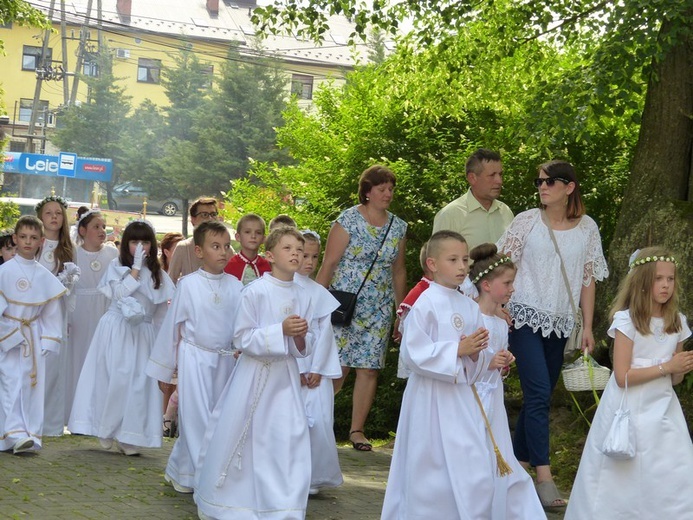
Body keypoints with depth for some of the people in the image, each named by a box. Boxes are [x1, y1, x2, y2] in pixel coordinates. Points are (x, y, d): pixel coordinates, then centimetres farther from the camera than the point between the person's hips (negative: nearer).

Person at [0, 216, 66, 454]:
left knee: (33, 385, 4)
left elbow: (52, 310, 9)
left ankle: (31, 433, 9)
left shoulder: (45, 275, 4)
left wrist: (49, 339, 6)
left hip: (33, 336, 3)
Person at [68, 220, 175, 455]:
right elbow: (120, 293, -15)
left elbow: (162, 308, 11)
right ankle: (106, 430, 8)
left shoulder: (157, 273, 8)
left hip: (144, 332, 3)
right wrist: (136, 267, -15)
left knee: (140, 382, -2)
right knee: (114, 380, -5)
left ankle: (129, 437, 4)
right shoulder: (116, 266, 0)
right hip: (117, 330, -3)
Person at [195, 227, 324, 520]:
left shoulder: (302, 297, 3)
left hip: (286, 377, 4)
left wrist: (301, 337, -14)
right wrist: (281, 330, -22)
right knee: (237, 438, 6)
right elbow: (242, 339, -12)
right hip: (254, 373, -4)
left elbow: (305, 348, 9)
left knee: (289, 440, -4)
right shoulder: (255, 291, -11)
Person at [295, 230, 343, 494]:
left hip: (316, 370, 3)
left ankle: (314, 477, 7)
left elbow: (325, 333, 5)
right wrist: (297, 369, -9)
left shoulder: (320, 293, 9)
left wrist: (317, 369, -4)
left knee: (320, 421, -3)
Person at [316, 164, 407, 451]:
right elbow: (328, 264, -7)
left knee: (369, 368, 2)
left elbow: (398, 270, 16)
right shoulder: (348, 220, -6)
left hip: (380, 308, 4)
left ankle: (357, 429, 12)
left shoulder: (398, 227, 9)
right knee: (338, 367, -8)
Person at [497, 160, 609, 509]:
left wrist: (588, 327, 5)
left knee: (540, 396, 9)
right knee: (538, 393, -13)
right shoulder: (527, 221, -2)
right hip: (526, 318, -3)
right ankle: (544, 477, -14)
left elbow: (588, 279, 8)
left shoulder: (587, 228, 5)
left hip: (560, 323, 4)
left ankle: (517, 464, 21)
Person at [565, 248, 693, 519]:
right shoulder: (626, 320, -10)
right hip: (630, 410, -5)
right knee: (624, 482, 1)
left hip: (663, 408, 5)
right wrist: (666, 366, -16)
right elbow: (622, 377, -15)